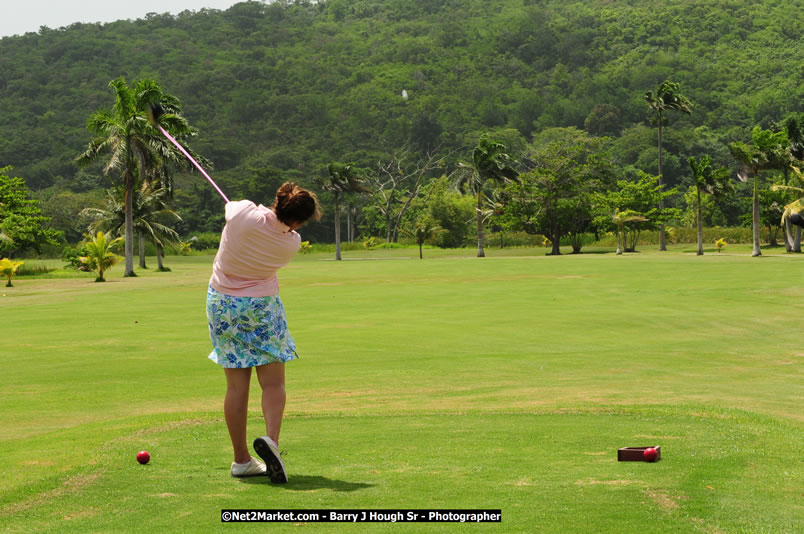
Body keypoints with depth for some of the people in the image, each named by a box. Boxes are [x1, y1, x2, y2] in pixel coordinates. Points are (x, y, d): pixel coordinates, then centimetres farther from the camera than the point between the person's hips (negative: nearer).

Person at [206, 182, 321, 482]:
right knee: (273, 381, 3)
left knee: (237, 385, 6)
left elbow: (229, 206, 5)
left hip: (222, 304, 3)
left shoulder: (243, 213, -19)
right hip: (262, 308, -2)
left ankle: (241, 459, 9)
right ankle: (271, 438, -22)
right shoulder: (291, 243, -15)